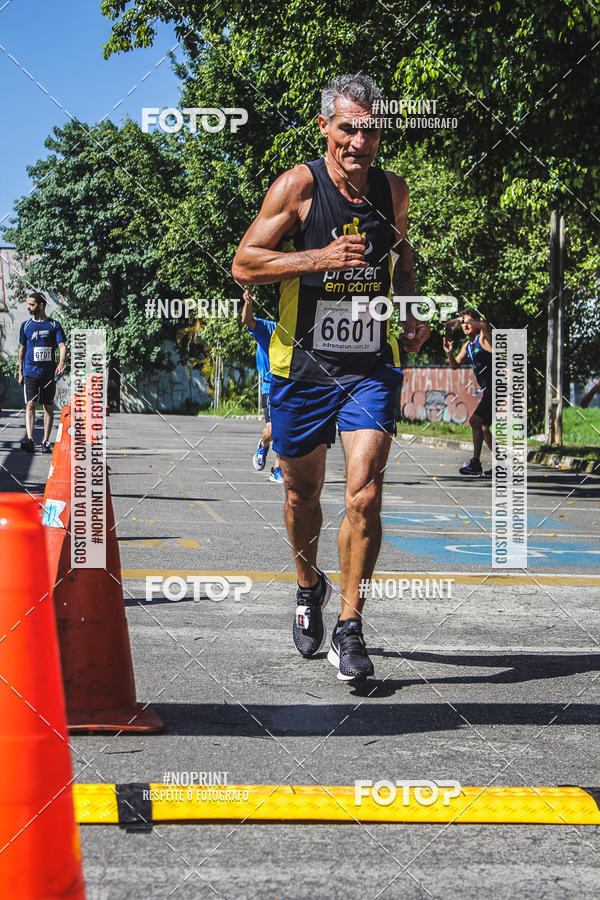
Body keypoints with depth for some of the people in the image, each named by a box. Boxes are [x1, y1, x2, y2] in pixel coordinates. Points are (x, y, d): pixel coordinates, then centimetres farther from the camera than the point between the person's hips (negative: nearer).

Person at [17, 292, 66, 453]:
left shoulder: (54, 325, 3)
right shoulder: (26, 325, 10)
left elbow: (62, 346, -5)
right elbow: (22, 349, 16)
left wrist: (61, 363, -23)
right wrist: (20, 372, 13)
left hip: (49, 373, 0)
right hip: (30, 372, 0)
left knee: (48, 407, 5)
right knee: (30, 405, -14)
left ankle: (46, 442, 11)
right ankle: (29, 439, -25)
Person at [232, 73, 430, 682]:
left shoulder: (393, 190, 4)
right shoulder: (299, 186, -8)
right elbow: (244, 264, -10)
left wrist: (412, 314, 7)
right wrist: (321, 258, -23)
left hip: (371, 366, 2)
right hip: (302, 365, -1)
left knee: (364, 496, -12)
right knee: (303, 494, 14)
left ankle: (349, 629, -1)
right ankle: (309, 587, 42)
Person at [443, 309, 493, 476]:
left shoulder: (483, 338, -10)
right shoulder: (467, 345, 15)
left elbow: (484, 325, -33)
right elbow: (455, 366, 18)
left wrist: (459, 320, -28)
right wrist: (449, 353, -2)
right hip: (488, 390, 10)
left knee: (475, 420, -18)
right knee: (483, 427, 11)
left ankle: (475, 463, -16)